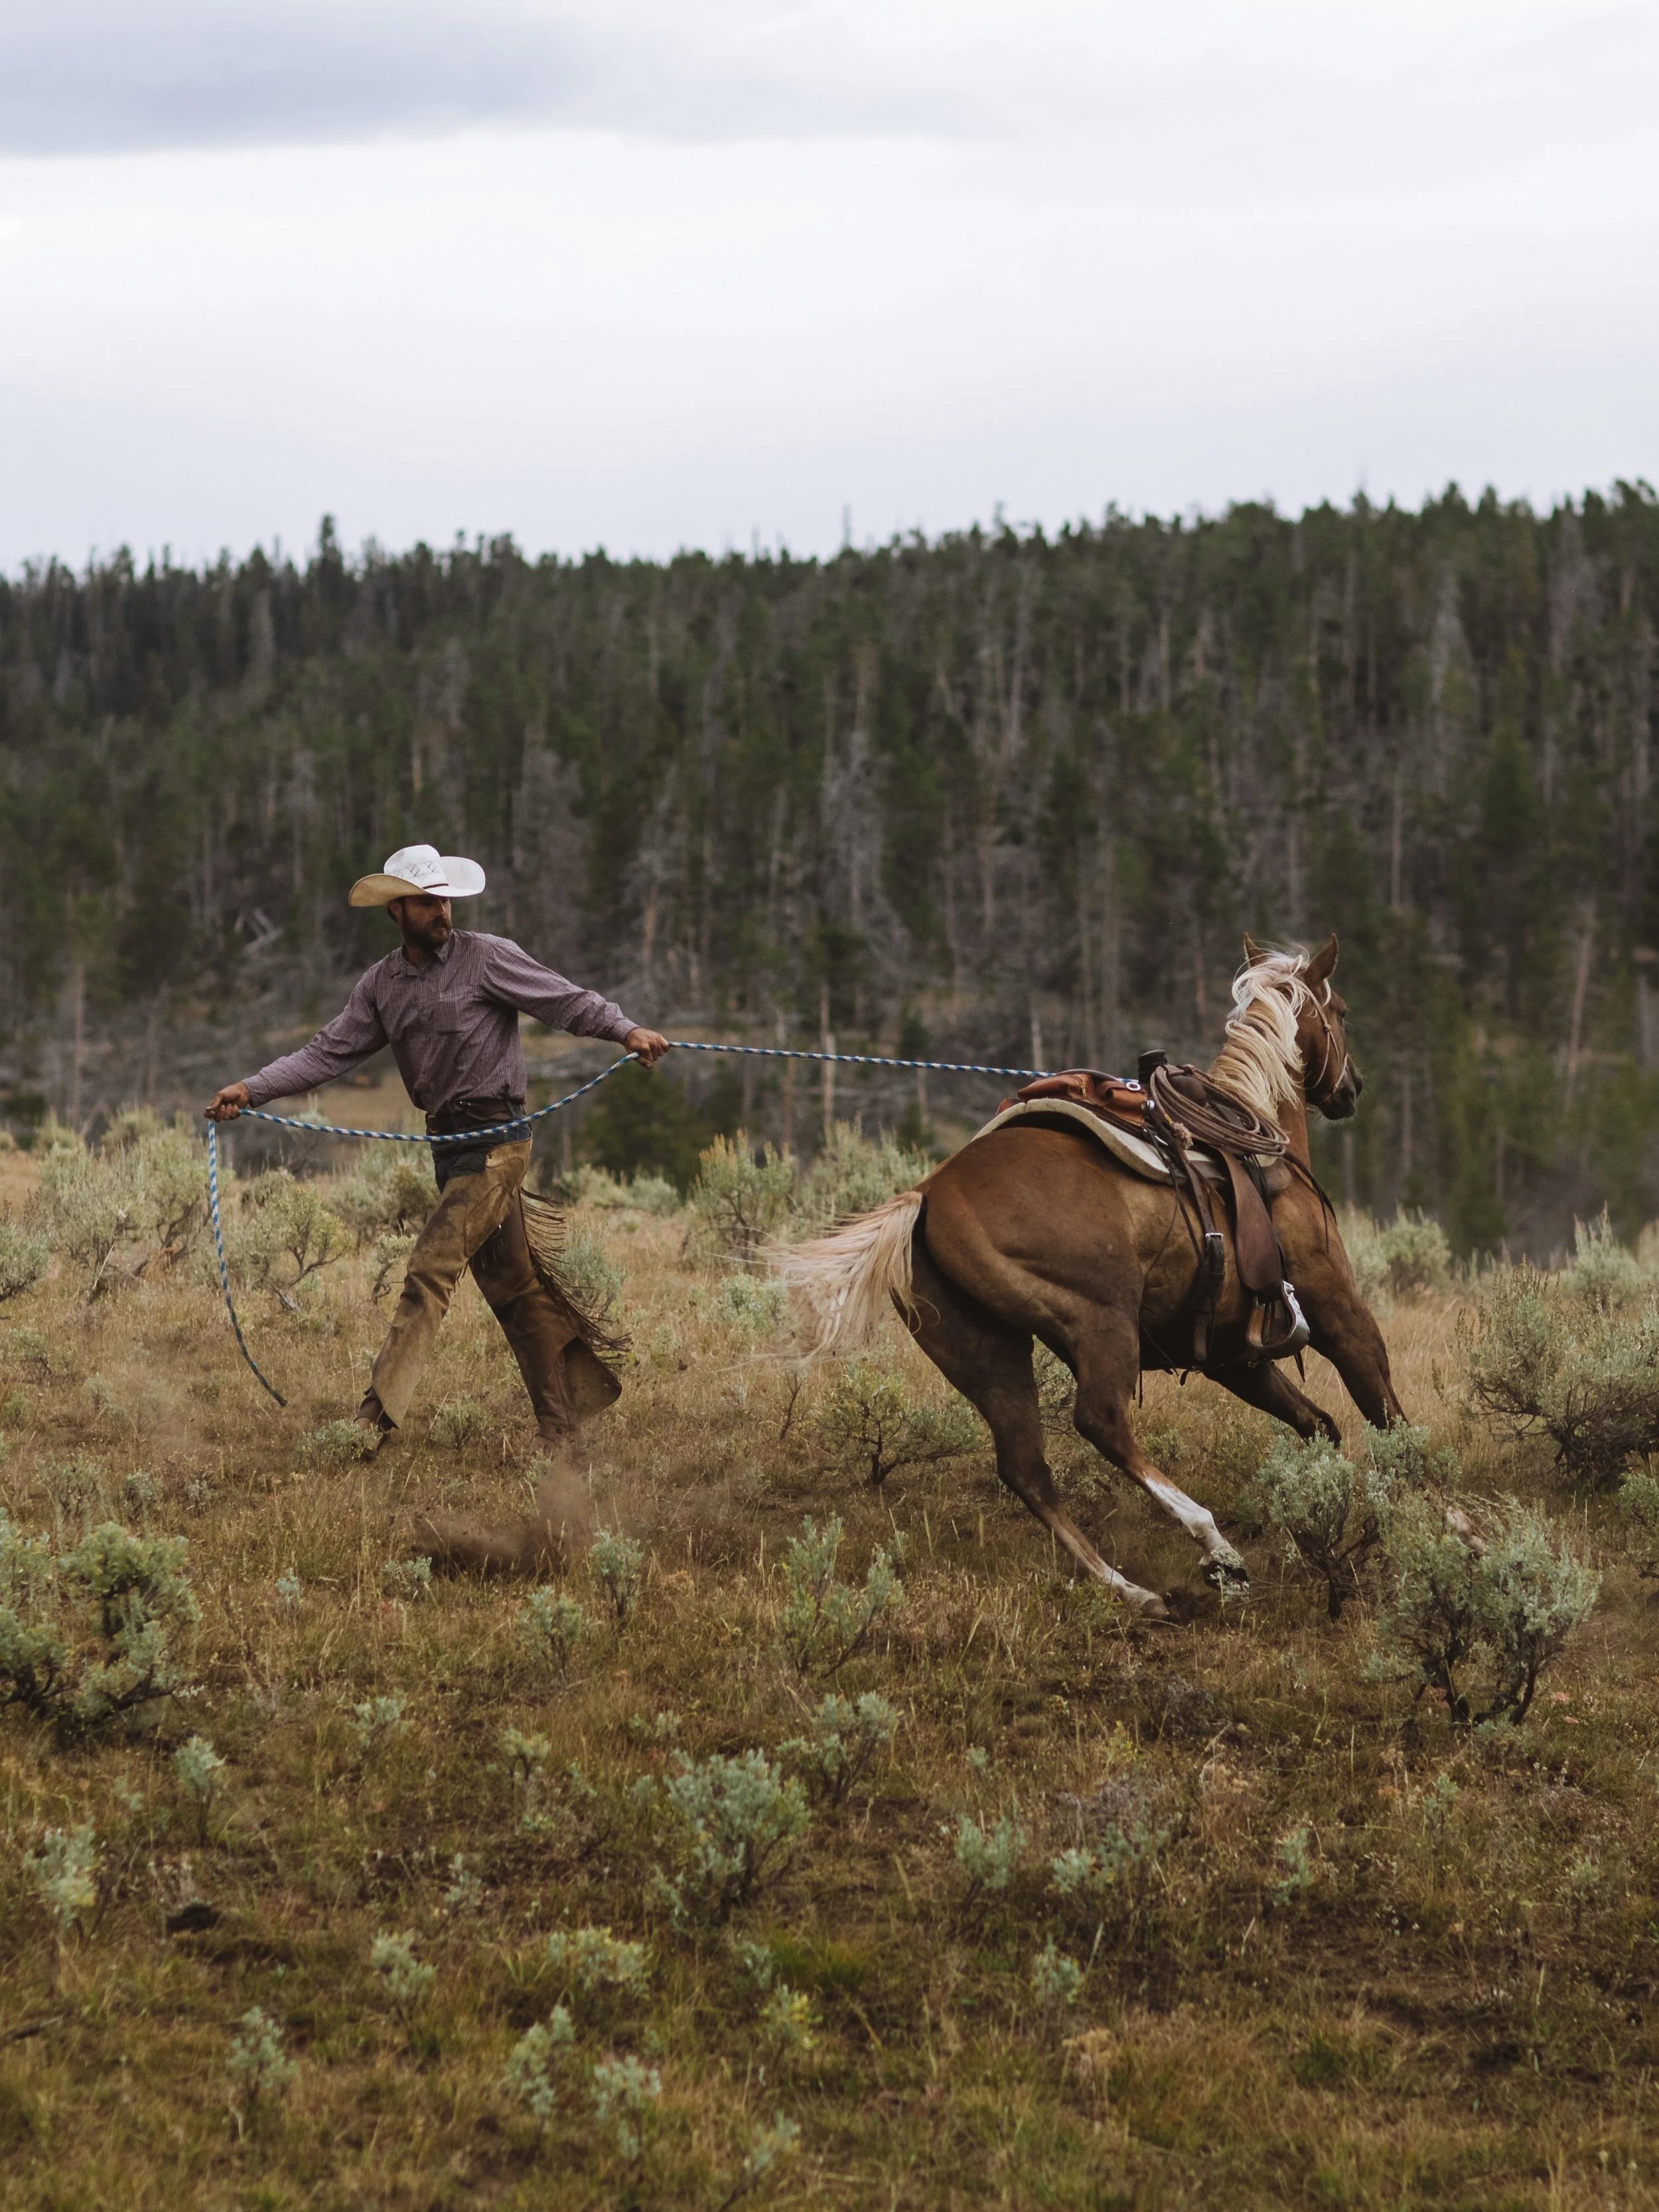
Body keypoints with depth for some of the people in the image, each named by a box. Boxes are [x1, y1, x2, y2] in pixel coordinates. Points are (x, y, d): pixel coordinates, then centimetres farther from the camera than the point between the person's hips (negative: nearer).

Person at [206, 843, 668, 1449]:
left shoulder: (488, 957, -7)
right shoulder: (382, 984, 10)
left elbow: (567, 1001, -11)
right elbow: (328, 1053, 7)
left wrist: (625, 1030, -28)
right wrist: (250, 1089, -3)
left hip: (496, 1141, -7)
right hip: (448, 1143, 7)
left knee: (430, 1269, -13)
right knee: (511, 1284, 11)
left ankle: (378, 1415, -14)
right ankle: (560, 1422, 18)